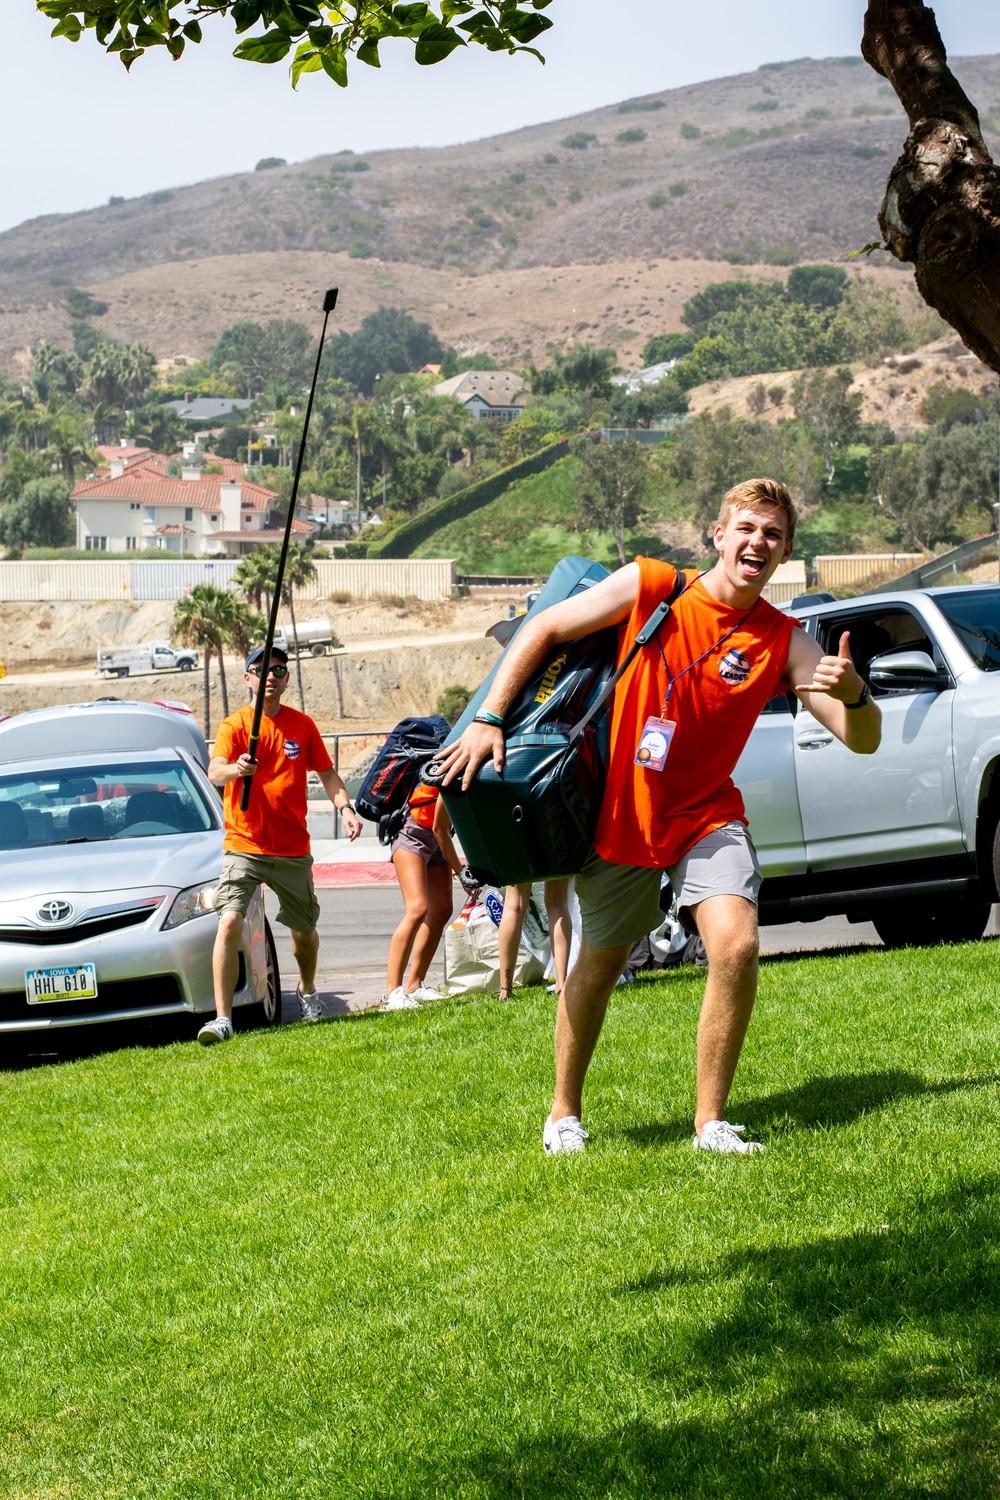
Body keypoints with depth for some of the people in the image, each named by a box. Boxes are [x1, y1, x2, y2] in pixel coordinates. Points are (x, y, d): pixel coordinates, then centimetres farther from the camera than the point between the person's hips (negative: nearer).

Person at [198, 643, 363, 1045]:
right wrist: (235, 768, -42)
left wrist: (345, 807, -7)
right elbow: (214, 772, -19)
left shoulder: (302, 725, 6)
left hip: (293, 849, 3)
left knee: (304, 929, 16)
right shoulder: (234, 725, -3)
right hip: (243, 845, -3)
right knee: (230, 922, -21)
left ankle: (307, 991, 46)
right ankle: (222, 1018, -22)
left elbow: (327, 773, 11)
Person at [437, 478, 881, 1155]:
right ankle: (564, 1113, 33)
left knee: (737, 947, -20)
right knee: (600, 964, 12)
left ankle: (711, 1122, -5)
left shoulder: (785, 642, -8)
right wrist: (488, 721, -12)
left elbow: (862, 740, -12)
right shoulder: (650, 587, -12)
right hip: (620, 812, -1)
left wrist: (854, 694, -35)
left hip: (708, 814, 1)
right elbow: (542, 630, -5)